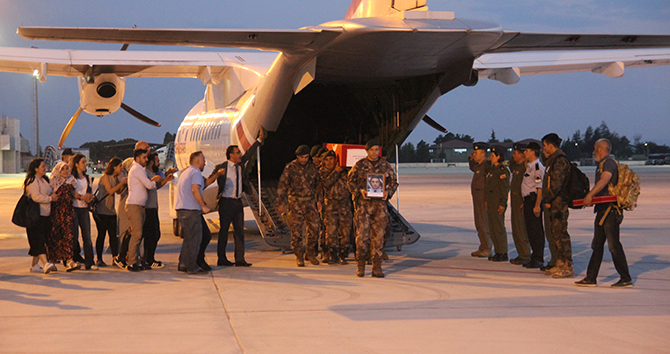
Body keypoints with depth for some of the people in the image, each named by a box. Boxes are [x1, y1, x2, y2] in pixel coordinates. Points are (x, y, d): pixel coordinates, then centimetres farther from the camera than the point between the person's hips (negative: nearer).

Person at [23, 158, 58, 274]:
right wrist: (50, 198, -12)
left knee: (41, 241, 9)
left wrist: (53, 195, 10)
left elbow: (49, 193, 32)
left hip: (45, 215, 10)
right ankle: (45, 264, -26)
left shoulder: (43, 180, 19)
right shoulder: (32, 181, -11)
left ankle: (34, 265, 15)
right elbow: (36, 197, -22)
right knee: (39, 240, -15)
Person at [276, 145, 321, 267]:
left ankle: (310, 253, 15)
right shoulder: (290, 168, -2)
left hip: (310, 202, 3)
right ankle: (299, 256, 7)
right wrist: (280, 203, -6)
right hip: (295, 203, -3)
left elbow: (318, 184, 19)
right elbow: (282, 186, -1)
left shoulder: (313, 168, 9)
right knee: (296, 230, -3)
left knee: (314, 227, -1)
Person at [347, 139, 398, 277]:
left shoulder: (385, 166, 10)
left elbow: (394, 182, 15)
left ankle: (377, 267, 6)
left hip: (380, 203, 2)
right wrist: (360, 191, -10)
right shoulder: (359, 165, 4)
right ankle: (360, 265, 6)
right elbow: (350, 181, 7)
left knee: (378, 235, 1)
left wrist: (388, 192, -4)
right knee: (362, 234, -6)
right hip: (363, 203, -2)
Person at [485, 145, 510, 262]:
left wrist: (502, 204, -19)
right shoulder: (492, 169, 16)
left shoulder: (502, 170, -12)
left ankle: (503, 253, -2)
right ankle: (498, 252, 16)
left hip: (498, 203, -10)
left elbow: (505, 188, -16)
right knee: (492, 228, 11)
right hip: (491, 202, 10)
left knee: (499, 228, -7)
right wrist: (486, 201, 19)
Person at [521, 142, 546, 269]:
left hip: (534, 200, -10)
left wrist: (537, 205, -24)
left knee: (535, 230, -8)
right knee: (530, 229, 12)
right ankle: (535, 257, 18)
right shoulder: (530, 166, 18)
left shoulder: (538, 166, -14)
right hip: (528, 200, 10)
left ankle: (538, 259, -6)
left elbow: (540, 187, -19)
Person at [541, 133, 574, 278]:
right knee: (554, 234, 14)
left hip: (559, 204, -11)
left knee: (560, 235, -9)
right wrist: (547, 200, 14)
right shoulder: (553, 160, 19)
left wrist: (547, 200, -14)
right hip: (553, 205, 11)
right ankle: (560, 265, 20)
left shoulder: (560, 161, -14)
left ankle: (567, 267, -8)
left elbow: (556, 184, -21)